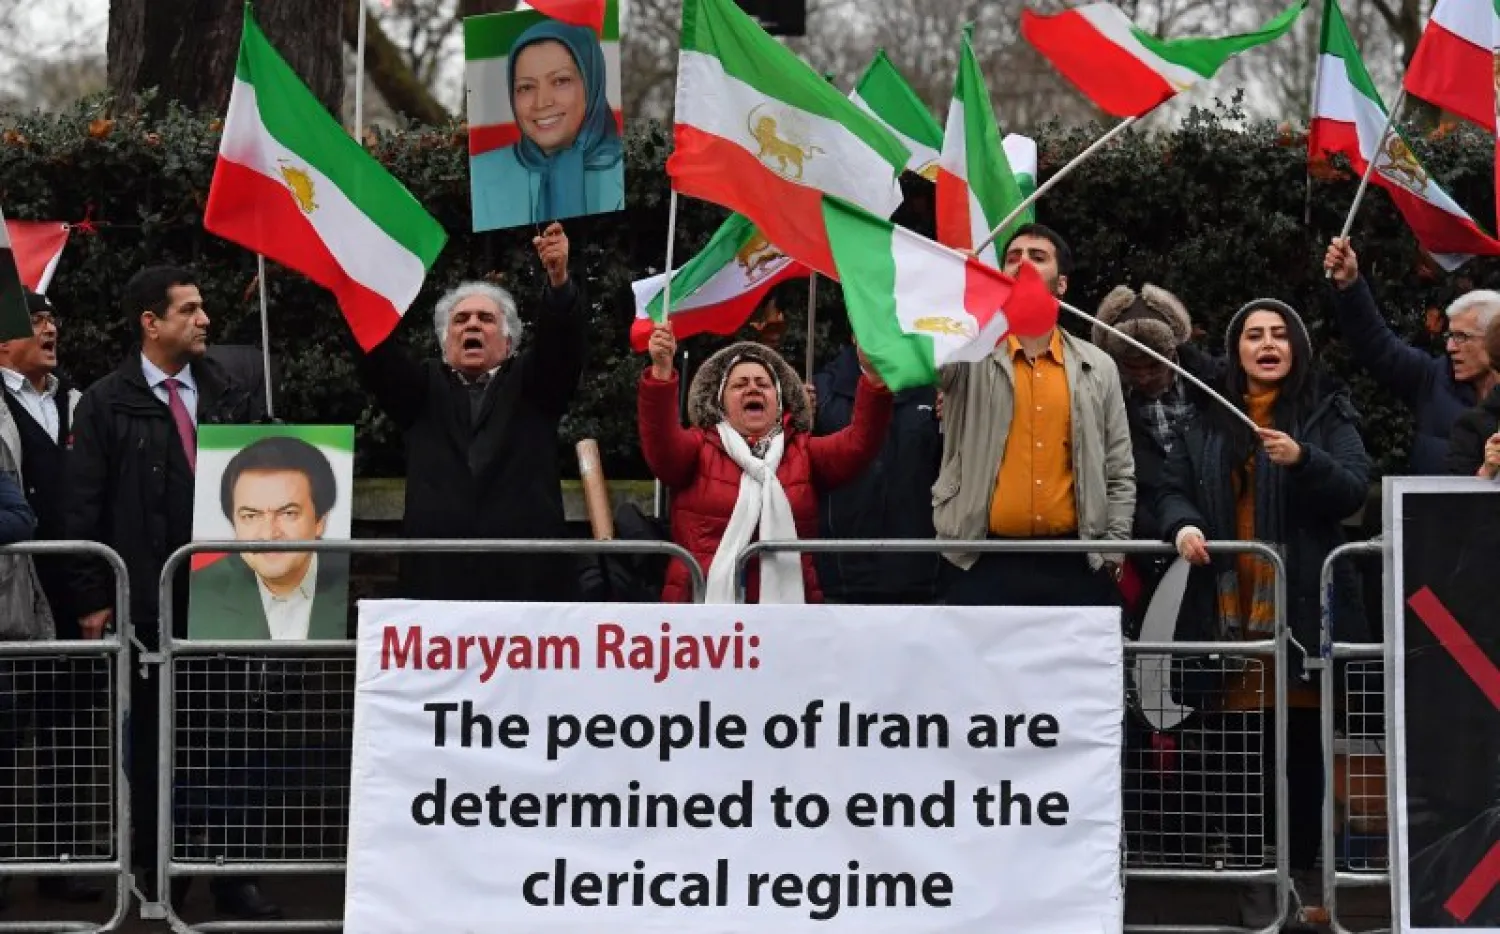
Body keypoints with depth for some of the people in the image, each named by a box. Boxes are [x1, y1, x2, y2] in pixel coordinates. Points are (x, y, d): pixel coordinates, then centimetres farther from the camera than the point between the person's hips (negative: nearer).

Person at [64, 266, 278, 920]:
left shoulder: (232, 397, 10)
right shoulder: (107, 404, 0)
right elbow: (83, 508, -1)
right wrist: (92, 598, -6)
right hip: (147, 601, -2)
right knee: (151, 741, 5)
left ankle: (232, 877, 6)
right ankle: (157, 877, 13)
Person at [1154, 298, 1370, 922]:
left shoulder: (1329, 415, 7)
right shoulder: (1207, 423, 15)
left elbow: (1353, 490, -3)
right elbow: (1173, 488, 11)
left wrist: (1303, 461, -21)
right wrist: (1183, 524, -11)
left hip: (1304, 609, -2)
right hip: (1230, 610, 2)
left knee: (1305, 748, 0)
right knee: (1240, 749, 0)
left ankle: (1303, 872, 8)